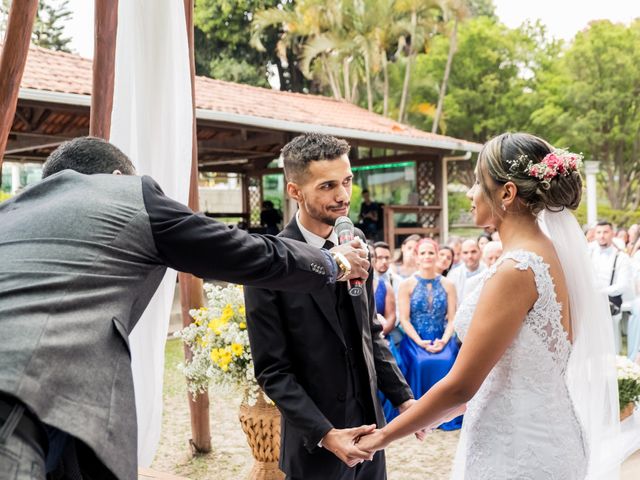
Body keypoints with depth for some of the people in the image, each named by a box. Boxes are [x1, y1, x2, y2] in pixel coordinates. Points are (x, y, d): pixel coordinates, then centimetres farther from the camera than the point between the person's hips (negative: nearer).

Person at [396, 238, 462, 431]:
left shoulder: (448, 285, 8)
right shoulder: (407, 285, 2)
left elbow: (452, 319, 3)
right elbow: (404, 319, -3)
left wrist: (444, 340, -15)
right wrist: (420, 342, -16)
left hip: (442, 339, 1)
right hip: (415, 340, -1)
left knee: (446, 362, -29)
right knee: (421, 363, -31)